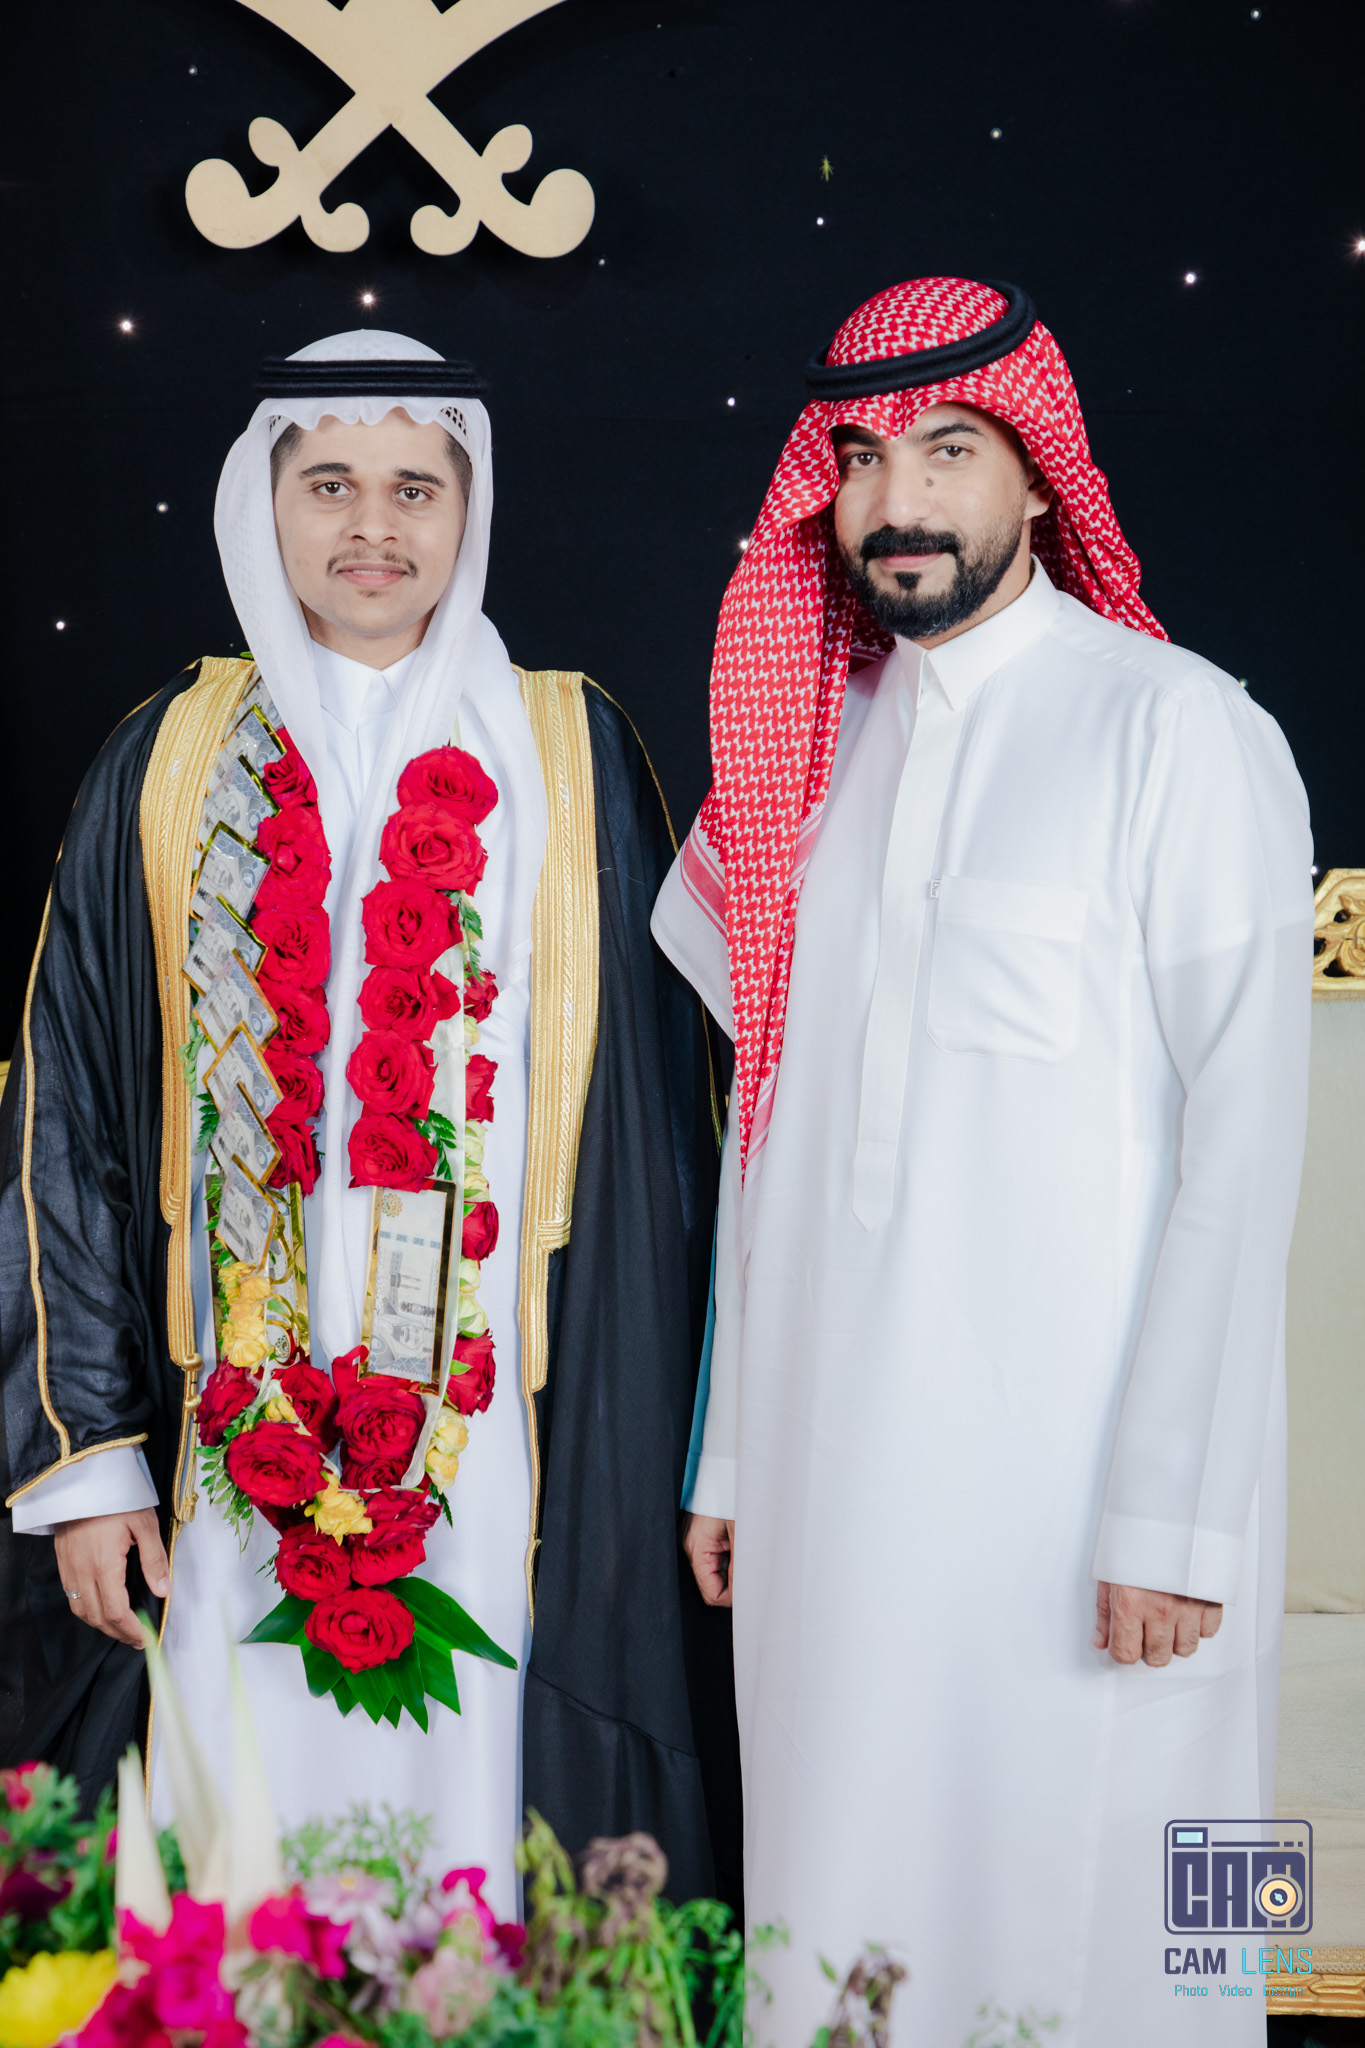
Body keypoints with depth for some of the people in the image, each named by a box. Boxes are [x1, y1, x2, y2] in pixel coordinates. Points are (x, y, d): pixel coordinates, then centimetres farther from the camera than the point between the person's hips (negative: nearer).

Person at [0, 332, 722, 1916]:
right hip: (234, 1453, 1)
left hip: (503, 1440, 0)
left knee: (477, 1818, 6)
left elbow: (664, 1112, 3)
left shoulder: (570, 758, 4)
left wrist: (661, 1442, 0)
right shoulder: (168, 765, 5)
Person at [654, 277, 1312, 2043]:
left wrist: (1172, 1512, -15)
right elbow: (770, 1122, 12)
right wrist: (734, 1452, 11)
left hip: (1073, 1477, -5)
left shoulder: (1178, 731, -6)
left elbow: (1243, 1147, -11)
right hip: (834, 1473, 5)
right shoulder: (820, 747, 11)